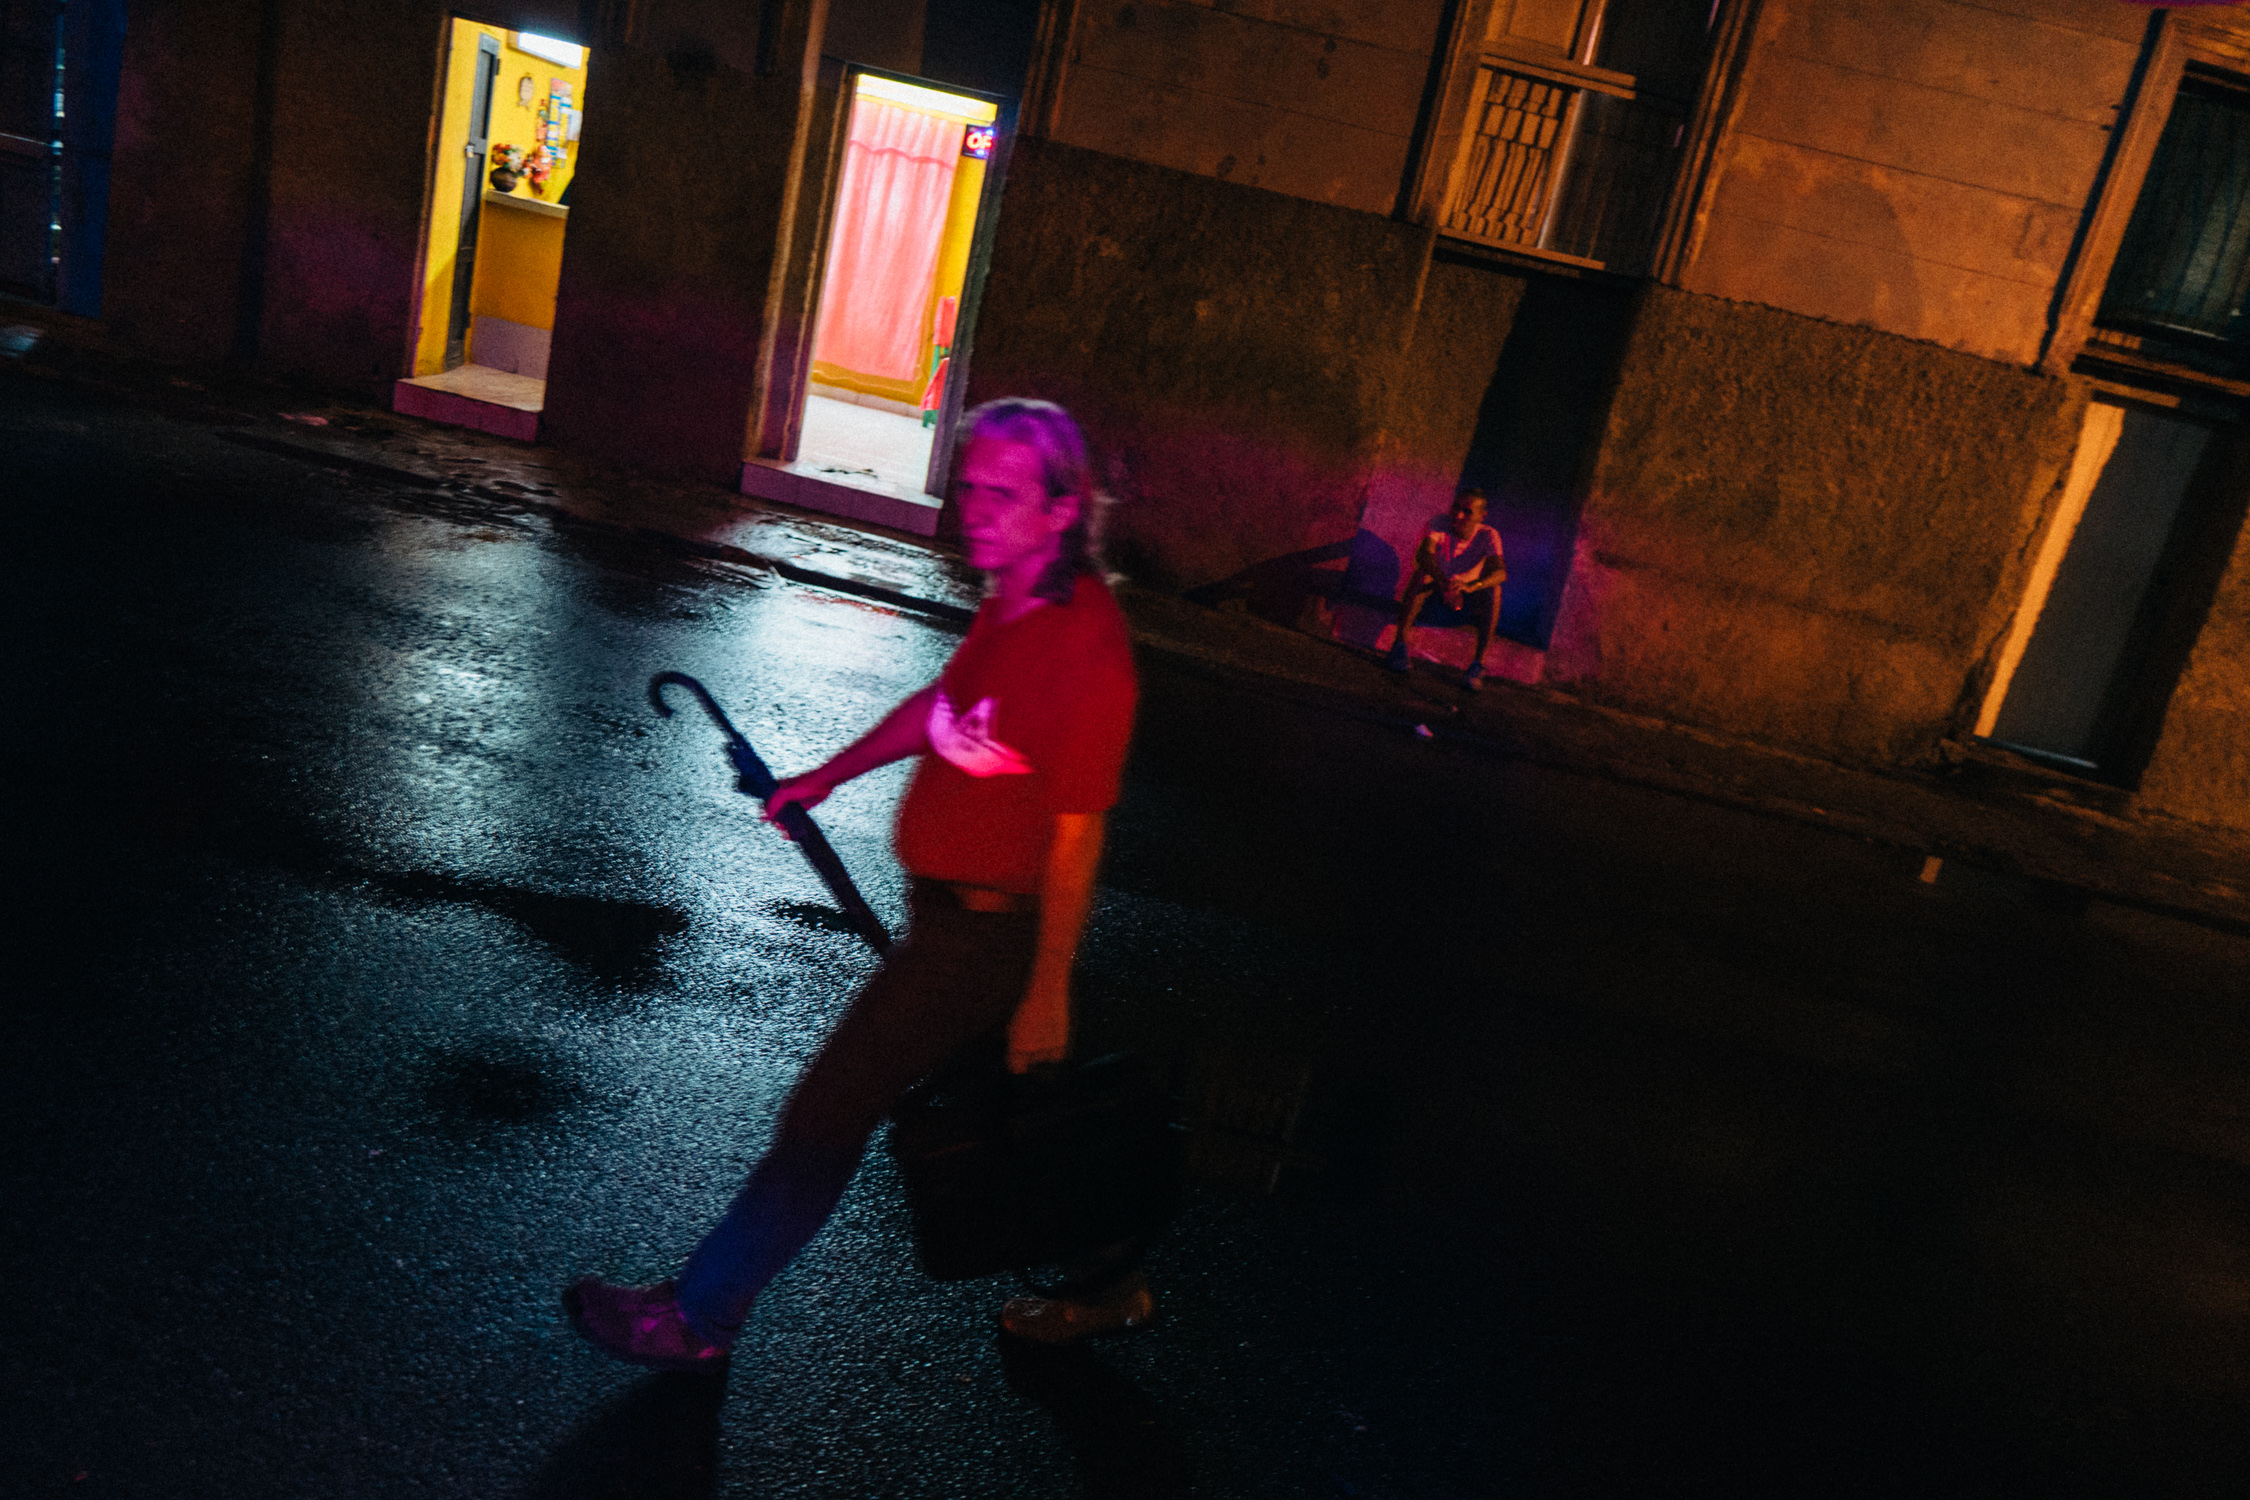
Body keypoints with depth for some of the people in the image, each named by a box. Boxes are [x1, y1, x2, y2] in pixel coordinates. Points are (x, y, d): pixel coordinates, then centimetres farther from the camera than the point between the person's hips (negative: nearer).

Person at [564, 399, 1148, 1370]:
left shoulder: (1084, 649, -25)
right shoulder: (1014, 596, 3)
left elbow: (1077, 835, -22)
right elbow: (944, 705, 19)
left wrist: (1047, 991, -18)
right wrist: (827, 777, 27)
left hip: (985, 932, -9)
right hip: (948, 909, 9)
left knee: (830, 1111, 2)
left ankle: (697, 1317, 19)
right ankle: (1108, 1281, 41)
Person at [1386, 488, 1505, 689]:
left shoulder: (1488, 536, -18)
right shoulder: (1439, 524, -21)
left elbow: (1500, 572, -33)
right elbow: (1424, 554, -38)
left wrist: (1470, 587, -53)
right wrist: (1445, 583, -55)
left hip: (1466, 596, 1)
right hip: (1434, 589, -1)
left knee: (1493, 589, -29)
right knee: (1424, 572, -33)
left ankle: (1478, 664, -33)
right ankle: (1399, 644, -34)